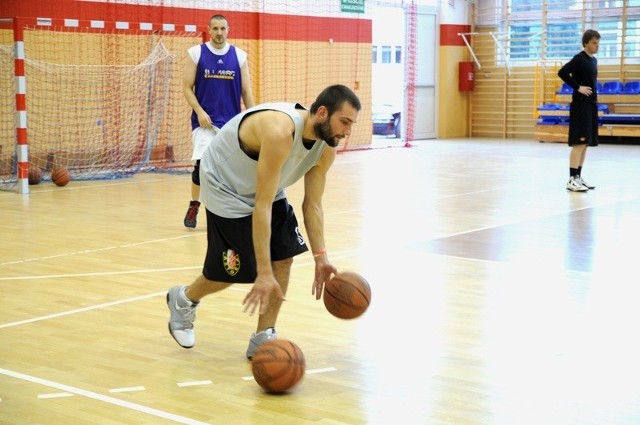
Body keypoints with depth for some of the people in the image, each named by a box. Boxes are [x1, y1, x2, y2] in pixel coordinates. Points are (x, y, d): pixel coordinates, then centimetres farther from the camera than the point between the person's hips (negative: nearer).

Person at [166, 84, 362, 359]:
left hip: (265, 186, 7)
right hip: (226, 188, -7)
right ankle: (183, 300, 29)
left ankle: (263, 338, 7)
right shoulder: (279, 131, -39)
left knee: (284, 258, -5)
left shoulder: (326, 148, -14)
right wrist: (264, 274, -38)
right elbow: (261, 206, -38)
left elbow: (312, 205, -4)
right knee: (233, 270, -2)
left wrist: (320, 258, -14)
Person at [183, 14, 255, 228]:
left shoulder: (239, 55, 5)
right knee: (201, 164, -14)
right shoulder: (196, 53, 0)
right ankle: (194, 206, 6)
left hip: (232, 121, 2)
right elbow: (187, 87, 0)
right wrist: (199, 112, -13)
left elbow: (246, 91, 7)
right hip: (205, 120, -2)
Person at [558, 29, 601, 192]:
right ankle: (572, 179, -12)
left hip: (591, 105, 9)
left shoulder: (594, 60, 15)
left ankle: (578, 176, 16)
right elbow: (562, 72, -21)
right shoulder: (579, 59, -11)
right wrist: (578, 87, -18)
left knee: (586, 143, 10)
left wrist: (594, 98, 12)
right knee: (579, 142, -11)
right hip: (580, 105, -9)